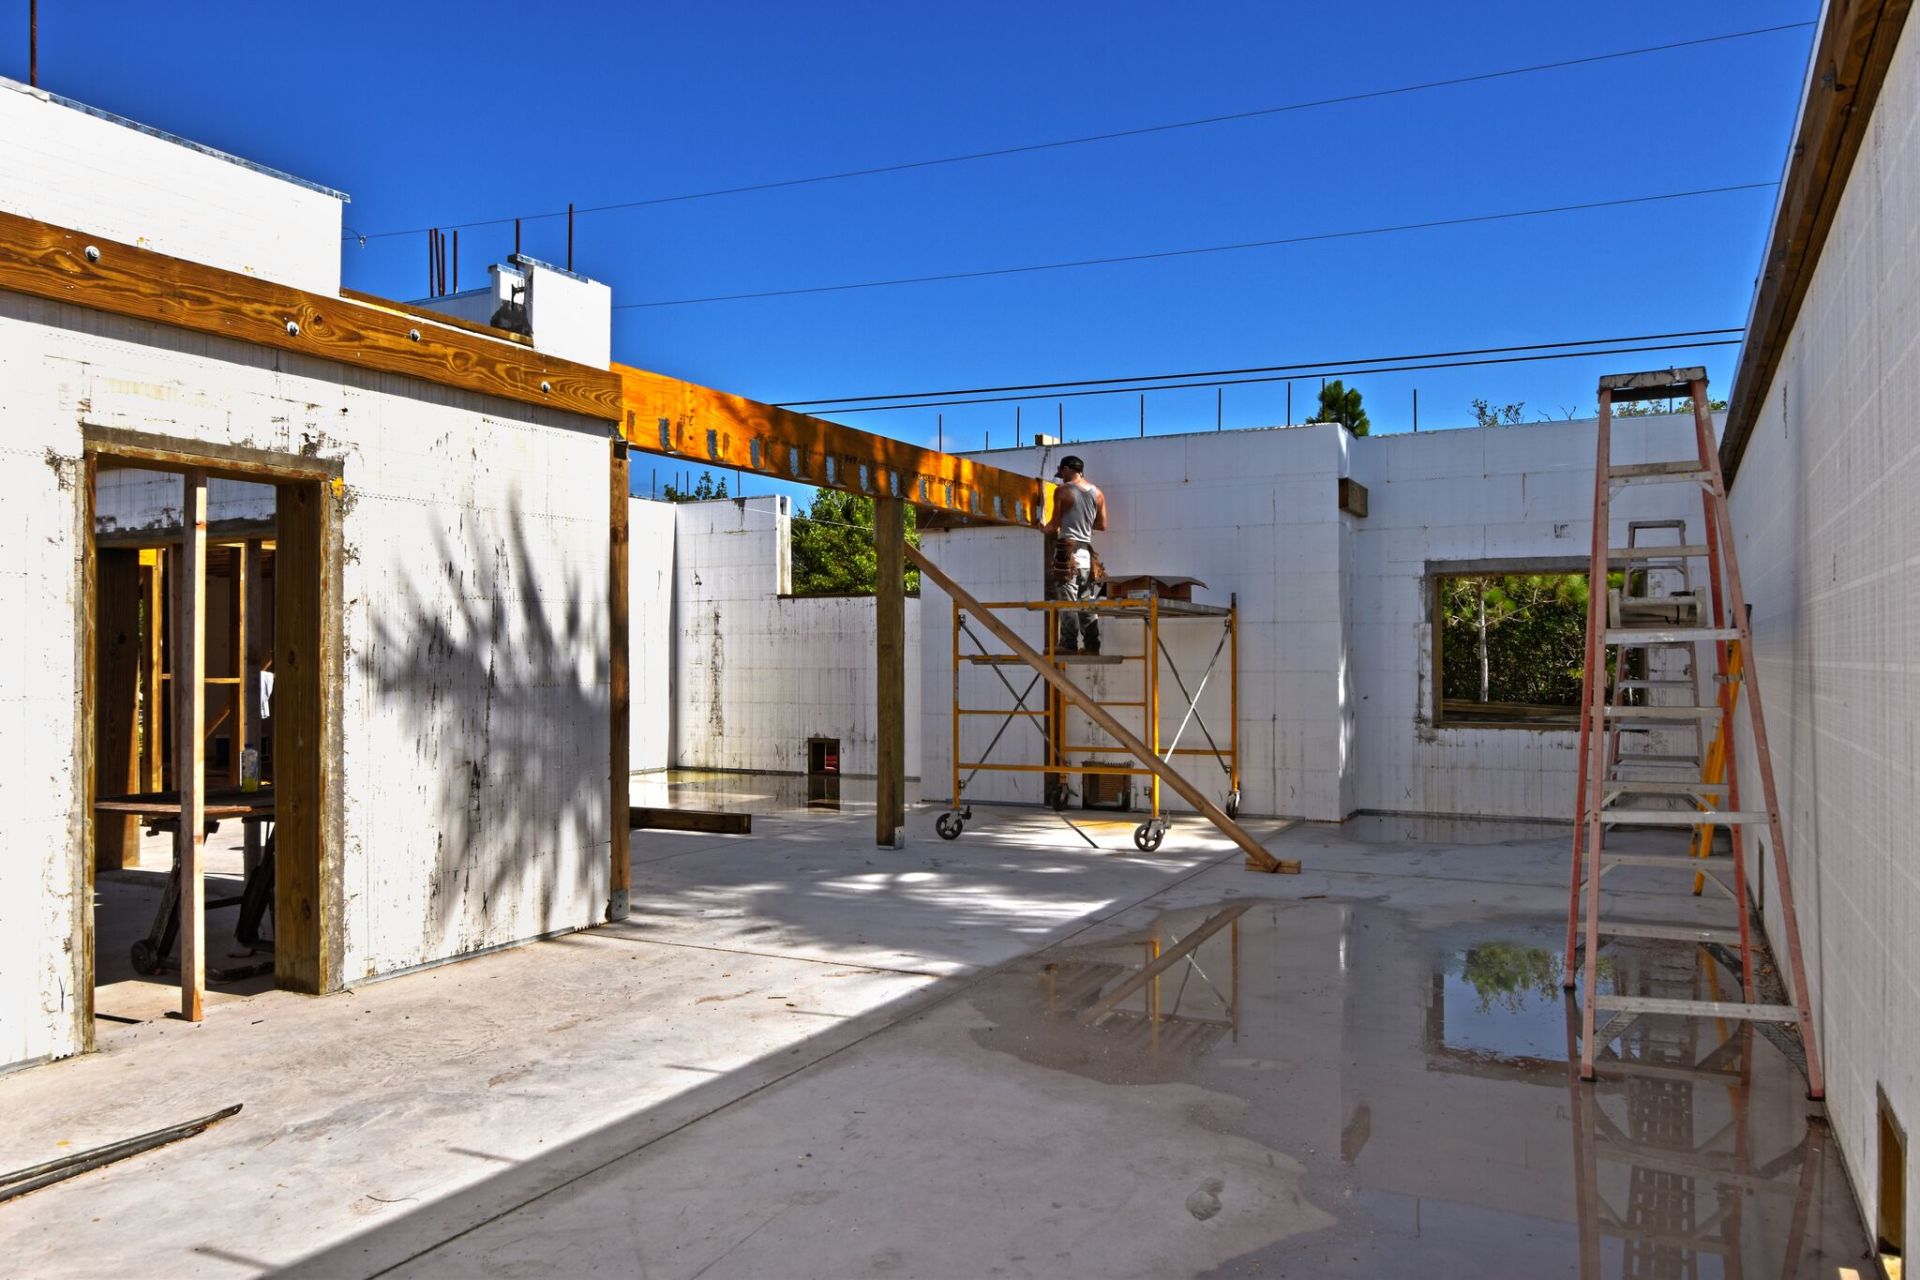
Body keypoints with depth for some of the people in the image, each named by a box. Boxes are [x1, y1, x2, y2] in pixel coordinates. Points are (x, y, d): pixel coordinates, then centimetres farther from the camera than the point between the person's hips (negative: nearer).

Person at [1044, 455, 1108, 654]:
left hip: (1068, 549, -6)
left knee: (1067, 600, -6)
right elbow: (1102, 525, 13)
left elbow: (1055, 523, -6)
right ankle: (1092, 645, 9)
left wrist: (1047, 528, 14)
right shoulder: (1097, 493, 10)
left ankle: (1069, 644, -9)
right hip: (1087, 551, 6)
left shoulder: (1063, 491, -4)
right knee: (1087, 602, 10)